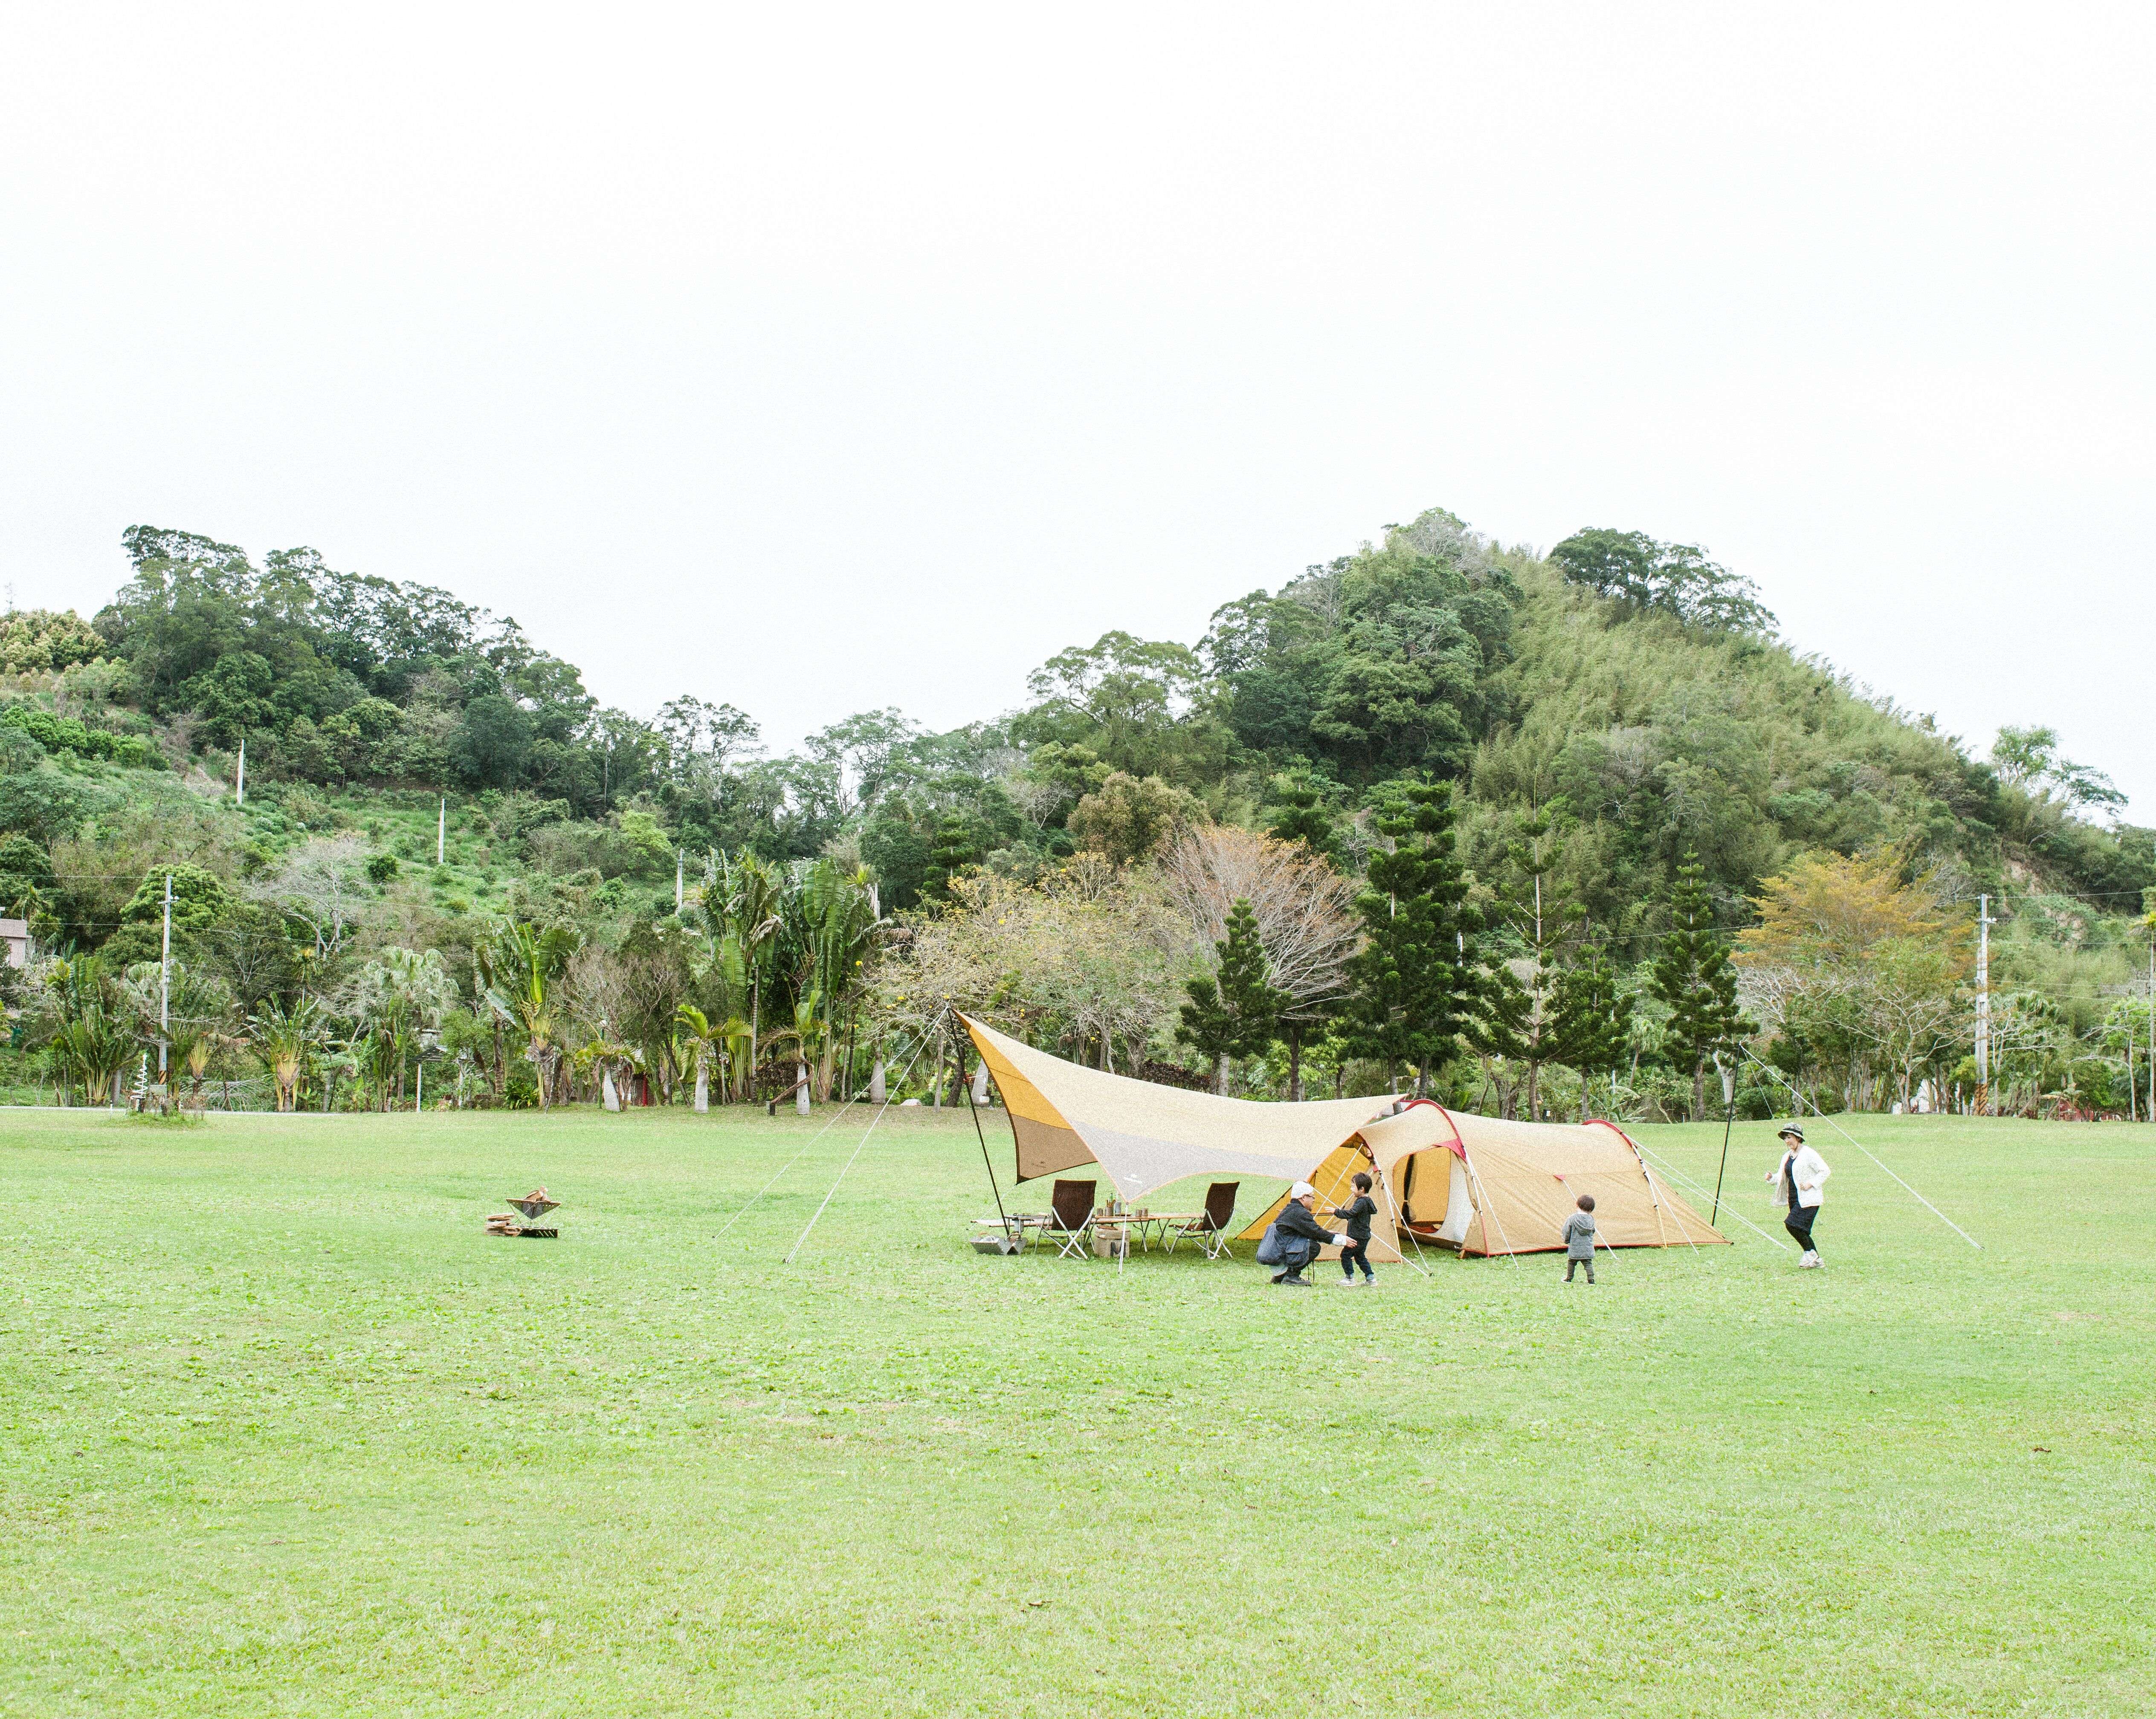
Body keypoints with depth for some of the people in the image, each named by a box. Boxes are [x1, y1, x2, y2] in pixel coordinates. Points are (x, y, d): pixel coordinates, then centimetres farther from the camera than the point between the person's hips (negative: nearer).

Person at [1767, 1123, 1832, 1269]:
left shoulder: (1808, 1154, -9)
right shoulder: (1787, 1157, 15)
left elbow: (1825, 1171, -10)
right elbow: (1782, 1177, 20)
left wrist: (1811, 1183, -19)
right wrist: (1771, 1178, -1)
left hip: (1808, 1199, -8)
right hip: (1794, 1200, 8)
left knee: (1792, 1224, -21)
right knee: (1801, 1231, 8)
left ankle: (1810, 1252, -4)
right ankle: (1816, 1261, 19)